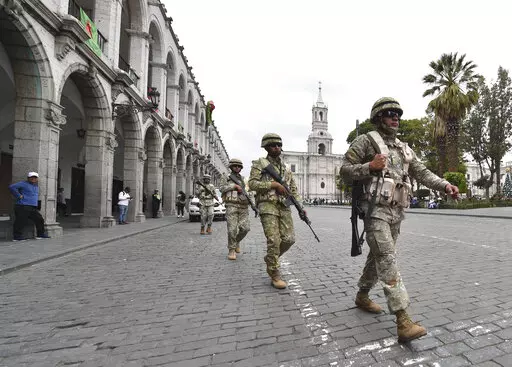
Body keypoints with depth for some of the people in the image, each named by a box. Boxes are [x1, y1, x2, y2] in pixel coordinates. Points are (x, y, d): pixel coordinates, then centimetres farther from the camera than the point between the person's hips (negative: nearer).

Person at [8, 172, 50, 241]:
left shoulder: (36, 186, 22)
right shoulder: (23, 184, -2)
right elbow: (12, 187, -12)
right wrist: (19, 196, -13)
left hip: (33, 208, 8)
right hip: (23, 207, -8)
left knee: (40, 220, 5)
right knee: (20, 222, -5)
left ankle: (40, 234, 13)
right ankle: (17, 236, 5)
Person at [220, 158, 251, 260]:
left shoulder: (242, 179, 23)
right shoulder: (226, 178, 12)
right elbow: (222, 188, -2)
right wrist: (234, 186, -8)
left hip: (243, 207, 4)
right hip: (231, 206, -4)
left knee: (245, 228, -7)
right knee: (232, 229, -11)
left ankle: (237, 241, 21)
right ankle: (231, 250, 3)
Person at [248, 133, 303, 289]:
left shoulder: (285, 167, 19)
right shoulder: (259, 163, 3)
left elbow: (293, 189, 19)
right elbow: (252, 184, -9)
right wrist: (273, 184, -14)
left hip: (284, 206, 5)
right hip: (268, 206, -5)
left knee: (289, 239, 0)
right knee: (274, 240, -11)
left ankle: (271, 259, 27)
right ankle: (274, 275, 5)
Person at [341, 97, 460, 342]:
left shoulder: (404, 148, 17)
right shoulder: (366, 141, -3)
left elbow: (422, 173, 11)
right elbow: (345, 169, -7)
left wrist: (445, 185, -4)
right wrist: (369, 167, -22)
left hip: (396, 212, 8)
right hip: (376, 210, -8)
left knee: (378, 257, 16)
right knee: (388, 261, -13)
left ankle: (362, 296, 34)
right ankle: (403, 321, -12)